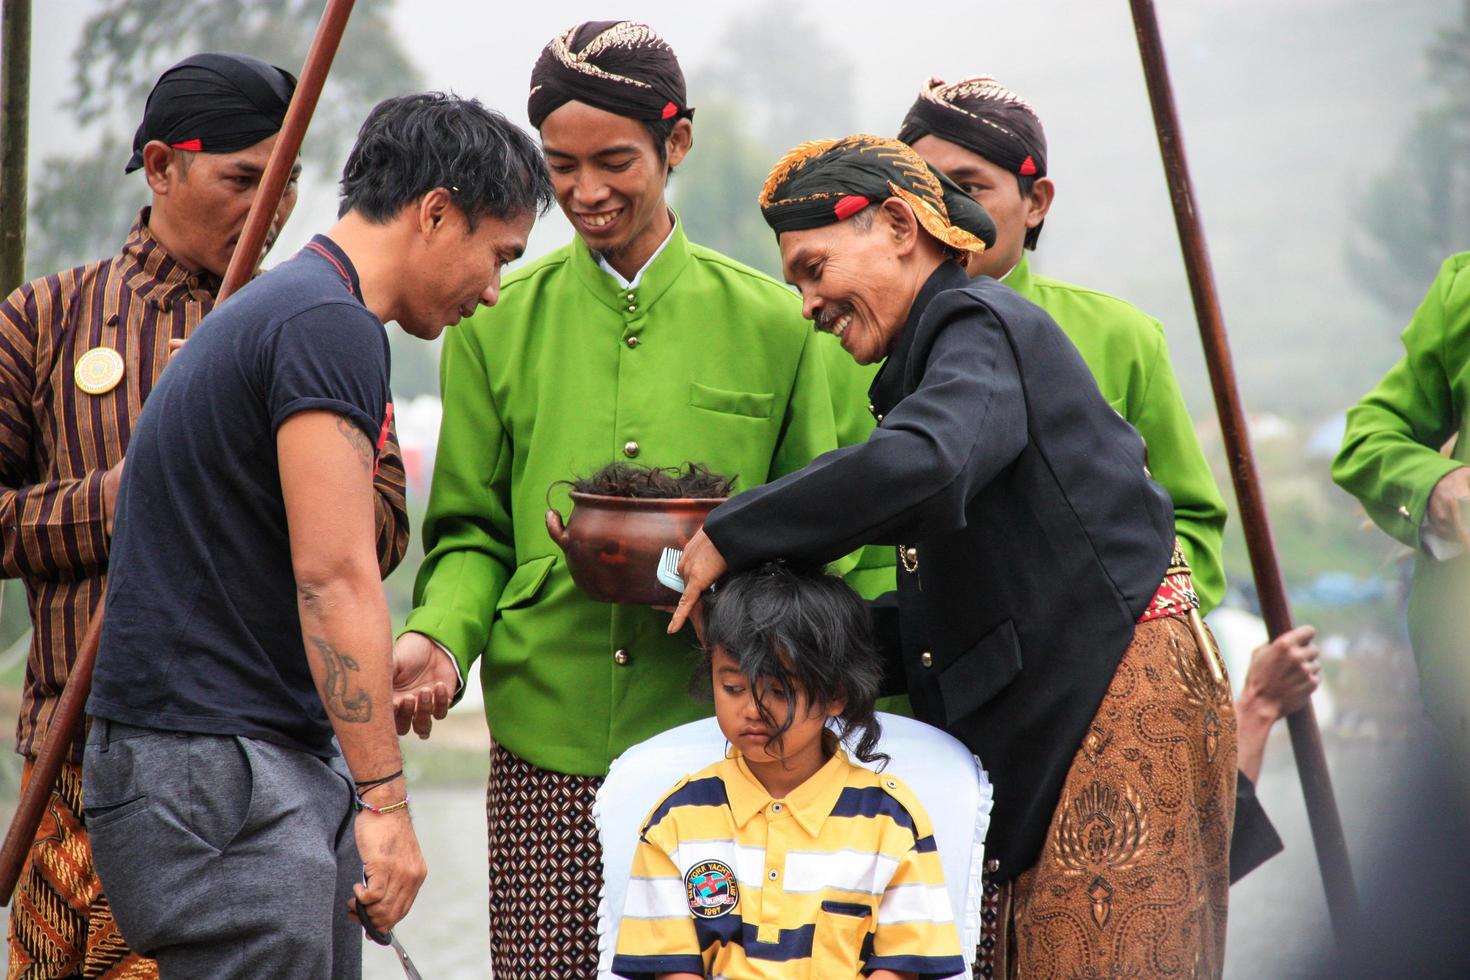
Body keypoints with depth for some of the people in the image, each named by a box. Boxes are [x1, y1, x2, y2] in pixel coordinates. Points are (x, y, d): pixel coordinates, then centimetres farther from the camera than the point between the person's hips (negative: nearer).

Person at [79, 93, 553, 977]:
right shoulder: (331, 325, -14)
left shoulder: (282, 306, 20)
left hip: (289, 764, 10)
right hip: (213, 771, -10)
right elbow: (333, 578, -19)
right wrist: (386, 800, -19)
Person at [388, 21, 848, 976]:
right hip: (547, 745, 0)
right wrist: (439, 636, -9)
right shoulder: (497, 323, 9)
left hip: (717, 731, 0)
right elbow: (470, 533, 11)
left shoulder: (773, 322, 8)